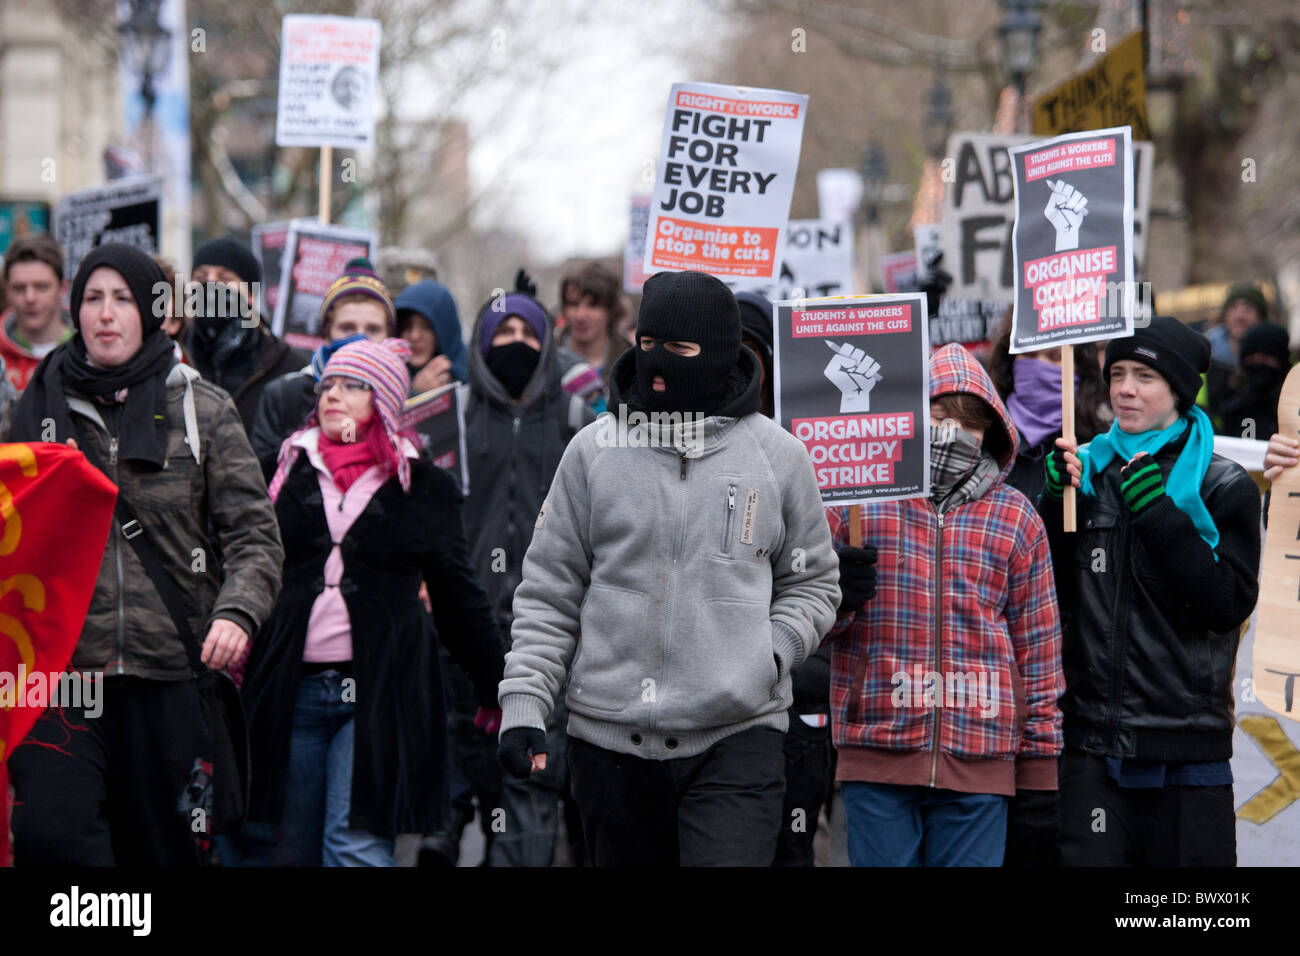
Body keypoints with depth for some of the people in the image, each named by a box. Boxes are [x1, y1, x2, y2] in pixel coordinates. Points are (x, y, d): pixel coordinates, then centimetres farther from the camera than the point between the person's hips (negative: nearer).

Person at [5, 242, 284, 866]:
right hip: (62, 671, 0)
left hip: (170, 673, 0)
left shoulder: (204, 410, 6)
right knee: (51, 835, -18)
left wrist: (236, 611, -17)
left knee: (163, 846, 6)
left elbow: (255, 534, 2)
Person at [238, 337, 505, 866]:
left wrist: (495, 686, 12)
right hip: (292, 690, 3)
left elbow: (458, 596, 12)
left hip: (379, 692, -3)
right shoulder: (289, 470, 12)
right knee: (293, 847, 4)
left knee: (357, 844, -12)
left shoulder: (424, 486, 7)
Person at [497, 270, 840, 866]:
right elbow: (549, 592, 8)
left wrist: (773, 653, -4)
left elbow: (812, 583, 15)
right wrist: (523, 704, -2)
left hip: (738, 737, -2)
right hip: (610, 741, 2)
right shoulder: (594, 451, 6)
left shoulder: (777, 455, 5)